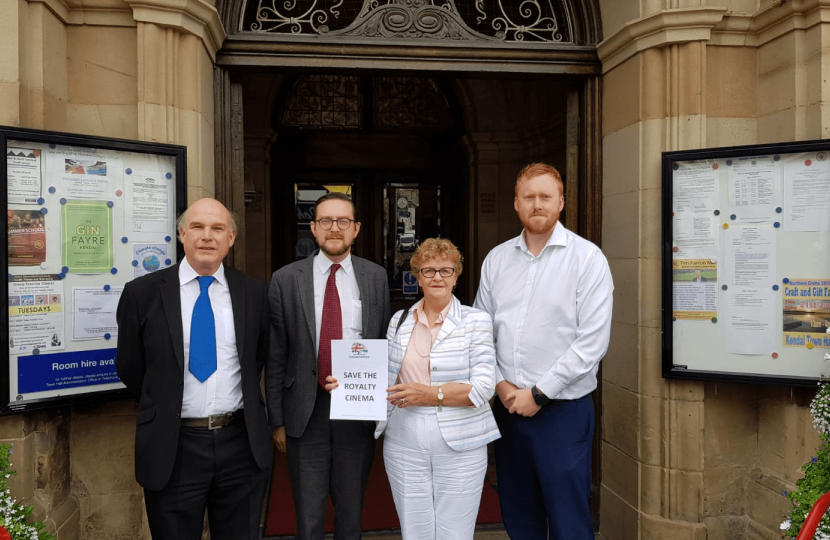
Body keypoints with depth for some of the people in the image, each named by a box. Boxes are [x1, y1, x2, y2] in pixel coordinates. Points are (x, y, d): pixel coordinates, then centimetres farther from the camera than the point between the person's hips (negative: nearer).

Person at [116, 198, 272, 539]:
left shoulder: (255, 292, 0)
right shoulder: (142, 293, -5)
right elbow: (129, 367, 5)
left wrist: (242, 401, 10)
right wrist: (166, 404, 9)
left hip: (241, 443, 2)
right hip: (172, 448, -1)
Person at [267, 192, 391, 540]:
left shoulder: (376, 277, 1)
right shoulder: (286, 280, -3)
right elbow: (276, 356, -1)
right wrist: (277, 419, -1)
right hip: (306, 409, -1)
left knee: (351, 508, 18)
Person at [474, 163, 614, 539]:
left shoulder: (587, 258, -7)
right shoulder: (496, 259, 6)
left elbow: (592, 342, -13)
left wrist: (539, 394, -13)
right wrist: (500, 383, -5)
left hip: (563, 410, -4)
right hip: (507, 406, 4)